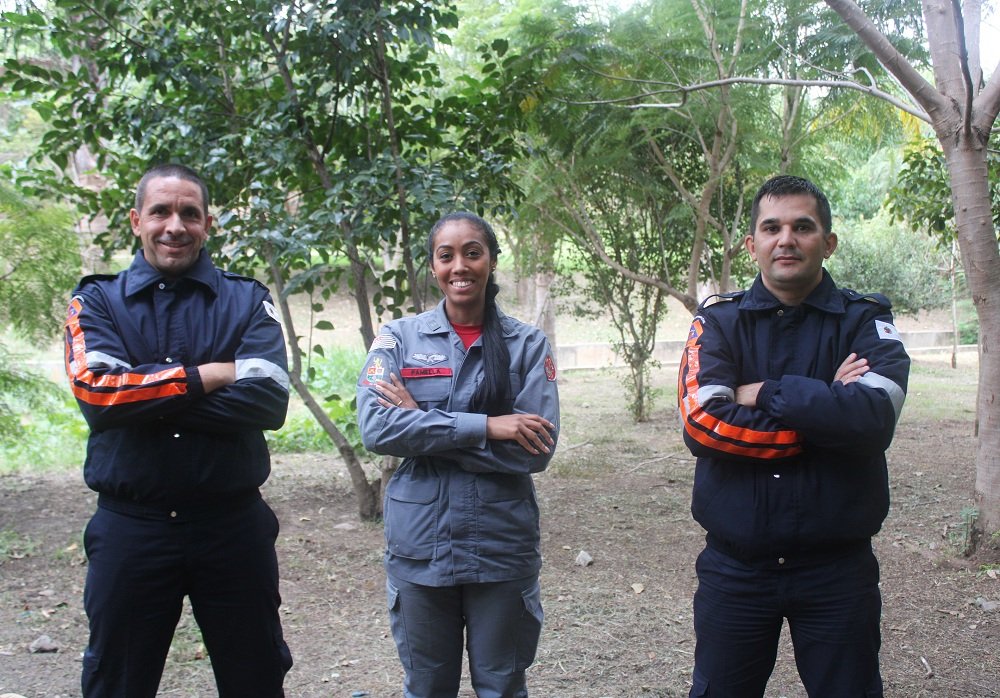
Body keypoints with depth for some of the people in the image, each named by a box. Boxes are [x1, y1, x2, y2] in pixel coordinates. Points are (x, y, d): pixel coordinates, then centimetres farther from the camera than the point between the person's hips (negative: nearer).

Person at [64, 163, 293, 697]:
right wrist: (206, 376, -14)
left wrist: (145, 400, -16)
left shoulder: (247, 302, 3)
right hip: (129, 528, 0)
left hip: (232, 527, 0)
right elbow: (94, 391, -15)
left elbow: (268, 401, -14)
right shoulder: (97, 301, 4)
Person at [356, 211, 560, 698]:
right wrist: (484, 426, -20)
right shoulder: (399, 338, 1)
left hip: (502, 545, 0)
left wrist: (423, 421, -14)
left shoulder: (528, 344, -1)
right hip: (420, 546, 1)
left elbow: (537, 450, -12)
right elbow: (375, 428, -14)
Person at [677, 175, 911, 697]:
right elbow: (702, 423, -17)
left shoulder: (865, 322, -1)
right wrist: (827, 407, -15)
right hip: (735, 567, 1)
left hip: (837, 567, 0)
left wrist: (765, 395, -15)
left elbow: (874, 417, -21)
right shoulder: (719, 322, 0)